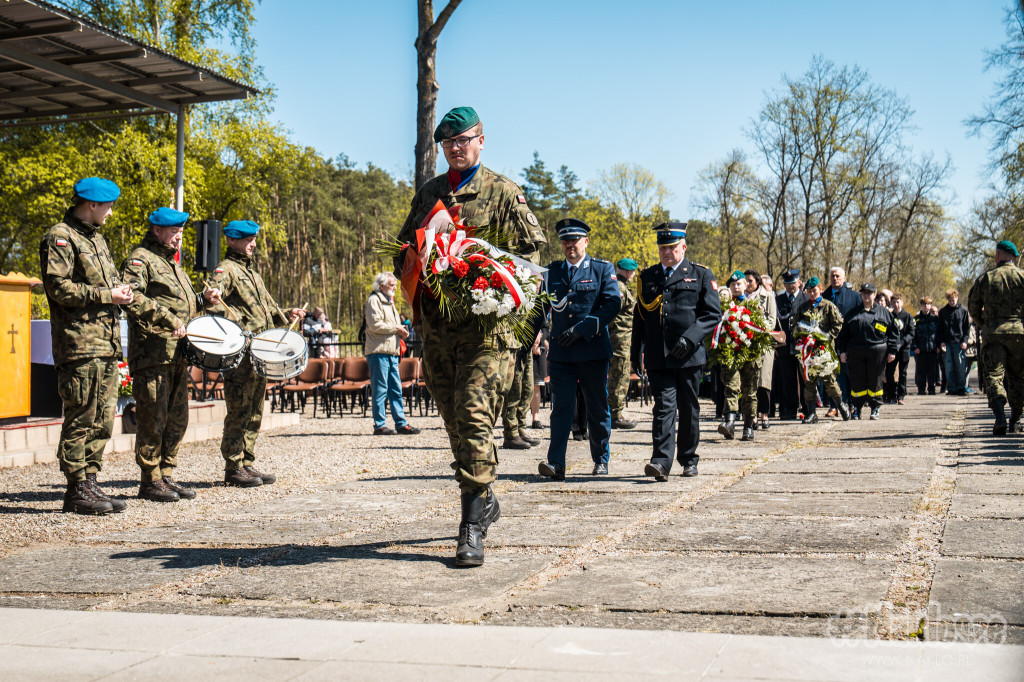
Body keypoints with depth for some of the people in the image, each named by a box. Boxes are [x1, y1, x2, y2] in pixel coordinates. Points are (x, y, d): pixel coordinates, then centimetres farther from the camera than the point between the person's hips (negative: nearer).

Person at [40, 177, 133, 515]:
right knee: (81, 419, -6)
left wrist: (120, 291, 7)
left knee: (102, 419, 9)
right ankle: (77, 489, 0)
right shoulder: (60, 237, -6)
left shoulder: (97, 239, 22)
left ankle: (90, 481, 16)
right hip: (79, 344, -9)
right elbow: (58, 287, -15)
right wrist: (106, 296, -14)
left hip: (107, 346, 9)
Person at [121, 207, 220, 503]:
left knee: (177, 418, 11)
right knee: (153, 419, -6)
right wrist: (168, 319, -24)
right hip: (152, 353, -9)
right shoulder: (139, 259, -4)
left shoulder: (172, 263, 26)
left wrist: (203, 299, 14)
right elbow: (132, 298, -20)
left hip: (178, 355, 9)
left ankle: (166, 475, 19)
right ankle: (150, 481, 1)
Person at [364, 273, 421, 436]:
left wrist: (401, 332, 10)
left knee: (396, 389, 8)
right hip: (378, 351, -9)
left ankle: (401, 423, 11)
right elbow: (375, 324, -16)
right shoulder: (374, 300, -4)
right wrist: (396, 328, -9)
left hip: (392, 352, 9)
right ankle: (379, 425, -3)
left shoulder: (390, 302, 25)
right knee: (380, 389, -6)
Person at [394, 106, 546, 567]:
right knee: (454, 421, 11)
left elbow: (533, 247, 2)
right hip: (436, 325, 6)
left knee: (474, 417, -13)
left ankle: (472, 528, -11)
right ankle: (485, 500, 29)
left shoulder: (502, 192, 3)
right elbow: (403, 247, 25)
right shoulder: (428, 193, 18)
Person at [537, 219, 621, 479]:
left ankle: (601, 460, 22)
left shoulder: (603, 269, 3)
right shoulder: (551, 272, 12)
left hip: (593, 350, -1)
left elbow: (612, 303, -7)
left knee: (598, 407, 9)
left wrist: (582, 329, -15)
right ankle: (556, 463, -12)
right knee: (561, 407, -7)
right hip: (560, 352, 2)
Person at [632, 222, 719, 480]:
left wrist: (689, 338, -14)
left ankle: (688, 459, 23)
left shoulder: (701, 275, 6)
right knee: (664, 406, -8)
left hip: (689, 356, -1)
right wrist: (636, 353, 11)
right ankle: (661, 461, -15)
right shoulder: (647, 277, 14)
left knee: (689, 409, 8)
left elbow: (713, 313, -1)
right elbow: (639, 317, 17)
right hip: (658, 357, 1)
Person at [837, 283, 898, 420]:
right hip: (856, 353, 1)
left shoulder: (884, 312, 9)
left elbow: (894, 332, 9)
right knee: (857, 381, 2)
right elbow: (843, 334, 14)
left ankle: (875, 408, 13)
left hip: (877, 352, -1)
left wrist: (892, 351, 2)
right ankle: (857, 408, 11)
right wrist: (842, 351, 4)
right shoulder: (852, 314, 13)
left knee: (875, 381, 3)